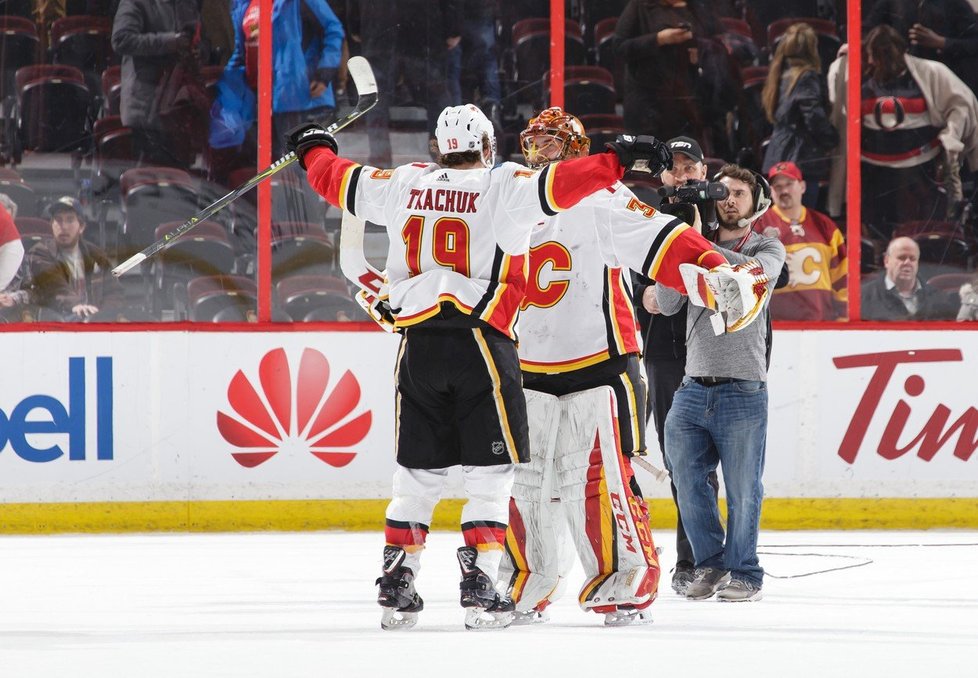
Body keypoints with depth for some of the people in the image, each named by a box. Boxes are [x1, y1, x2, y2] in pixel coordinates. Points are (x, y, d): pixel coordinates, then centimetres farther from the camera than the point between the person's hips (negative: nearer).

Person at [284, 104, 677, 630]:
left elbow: (339, 182, 23)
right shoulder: (503, 187, -3)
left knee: (418, 470, 12)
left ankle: (395, 585, 12)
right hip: (480, 338, -4)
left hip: (418, 344, 5)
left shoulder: (404, 185, 10)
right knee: (490, 470, 2)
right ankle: (478, 585, -5)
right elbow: (558, 186, -18)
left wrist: (314, 149, 41)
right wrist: (618, 161, -18)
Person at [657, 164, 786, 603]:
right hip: (694, 386, 4)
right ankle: (710, 564, 21)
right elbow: (668, 304, 2)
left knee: (742, 490, -1)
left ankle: (744, 573, 12)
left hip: (743, 390, -4)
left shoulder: (768, 249, 5)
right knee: (687, 481, 4)